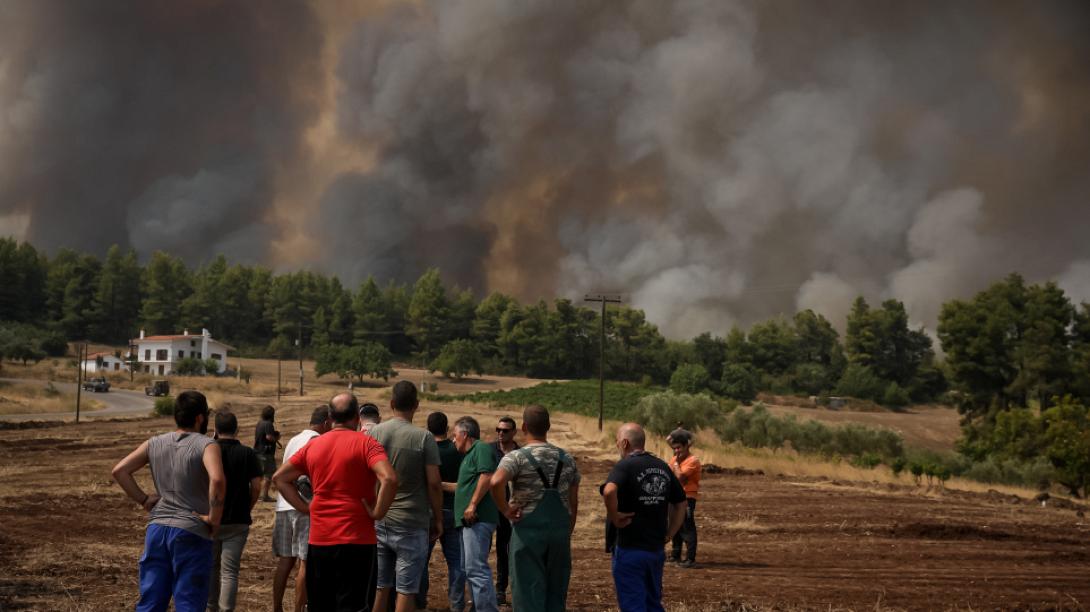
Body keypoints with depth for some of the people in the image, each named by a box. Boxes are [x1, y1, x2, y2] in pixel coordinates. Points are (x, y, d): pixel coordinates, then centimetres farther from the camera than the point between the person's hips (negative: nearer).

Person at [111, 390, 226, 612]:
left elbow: (120, 471, 5)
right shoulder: (206, 445, -8)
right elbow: (217, 480, -26)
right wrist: (214, 519, -15)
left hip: (157, 529, 5)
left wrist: (143, 499, 9)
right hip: (191, 532, -5)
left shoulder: (155, 444, 9)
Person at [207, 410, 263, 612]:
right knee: (229, 571, -1)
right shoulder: (247, 453, -4)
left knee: (211, 567, 18)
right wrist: (247, 508, 8)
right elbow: (256, 486, -7)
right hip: (238, 520, -1)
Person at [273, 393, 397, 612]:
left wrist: (304, 507, 9)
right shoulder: (365, 443, -8)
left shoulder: (312, 445, 8)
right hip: (356, 539, -4)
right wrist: (377, 512, -11)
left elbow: (279, 477, 13)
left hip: (318, 540, 5)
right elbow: (389, 479, -23)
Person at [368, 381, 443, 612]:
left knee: (379, 587, 12)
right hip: (411, 524, -4)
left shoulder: (374, 433, 0)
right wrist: (438, 519, 1)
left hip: (378, 521, 4)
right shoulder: (424, 438, -10)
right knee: (406, 590, 2)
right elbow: (434, 483, -10)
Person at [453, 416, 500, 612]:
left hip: (478, 519, -11)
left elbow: (487, 477, -22)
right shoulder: (471, 454, 24)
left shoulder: (482, 449, -7)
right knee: (470, 568, 15)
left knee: (476, 568, -16)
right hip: (470, 521, 11)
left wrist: (472, 505, -24)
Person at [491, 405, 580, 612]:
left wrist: (506, 510, -13)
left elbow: (496, 482, -26)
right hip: (560, 531, 4)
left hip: (528, 530, -4)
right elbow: (574, 503, 11)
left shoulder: (517, 457, -7)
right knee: (556, 595, 11)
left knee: (528, 594, 0)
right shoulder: (567, 459, 9)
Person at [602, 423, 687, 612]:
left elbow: (609, 491, -33)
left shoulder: (624, 466, -12)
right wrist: (668, 535, 14)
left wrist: (614, 516, -19)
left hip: (630, 549, -7)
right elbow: (680, 504, 15)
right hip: (657, 549, 7)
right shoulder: (663, 467, 10)